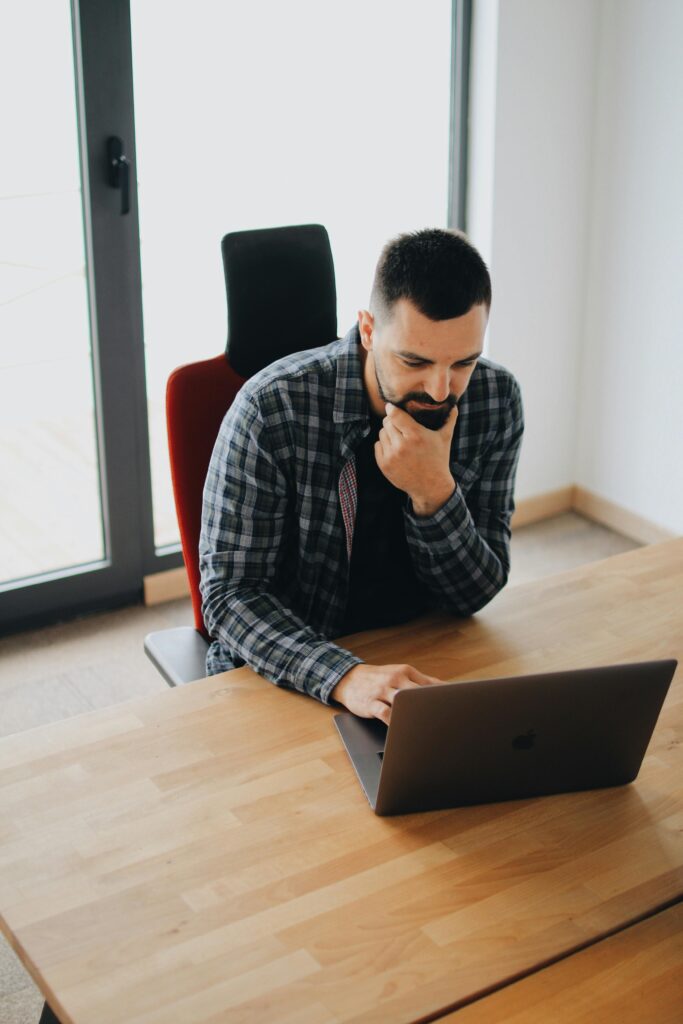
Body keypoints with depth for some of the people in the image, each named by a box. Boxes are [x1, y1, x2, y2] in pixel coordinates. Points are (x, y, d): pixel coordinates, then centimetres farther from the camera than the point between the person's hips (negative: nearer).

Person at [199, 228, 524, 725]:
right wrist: (344, 677, -35)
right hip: (285, 678, -2)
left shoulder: (495, 400, -8)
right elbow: (231, 592, -19)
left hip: (424, 665, 3)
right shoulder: (273, 409, -21)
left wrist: (435, 493, -25)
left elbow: (476, 594, -5)